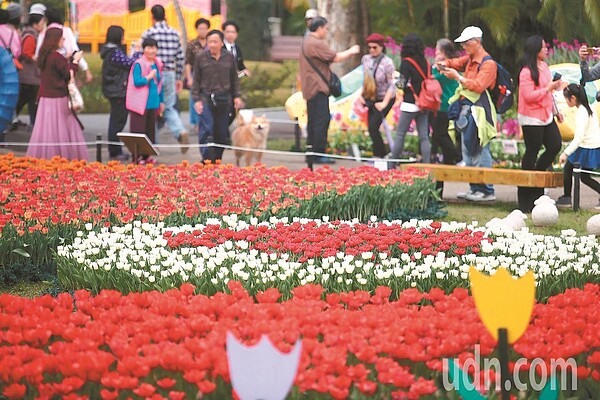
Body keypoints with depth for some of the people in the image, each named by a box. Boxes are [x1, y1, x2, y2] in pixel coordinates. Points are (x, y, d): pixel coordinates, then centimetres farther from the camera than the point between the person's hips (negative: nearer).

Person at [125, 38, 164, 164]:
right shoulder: (139, 64, -10)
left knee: (150, 130, 11)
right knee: (138, 130, -4)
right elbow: (137, 82, -20)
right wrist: (149, 77, -14)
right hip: (140, 104, -7)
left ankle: (146, 155, 20)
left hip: (153, 104, 7)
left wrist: (161, 101, 18)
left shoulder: (158, 64, 11)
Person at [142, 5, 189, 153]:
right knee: (169, 108, 11)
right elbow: (180, 57, 8)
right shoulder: (174, 33, 5)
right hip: (170, 75, 4)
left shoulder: (148, 33, -9)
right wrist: (179, 78, 17)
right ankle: (181, 132, -14)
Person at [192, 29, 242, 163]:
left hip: (224, 99, 3)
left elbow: (234, 79, 14)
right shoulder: (201, 58, 0)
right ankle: (207, 160, -11)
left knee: (222, 133, 6)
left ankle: (217, 160, 17)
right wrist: (196, 99, -3)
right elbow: (196, 81, 3)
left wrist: (236, 96, 7)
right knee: (206, 130, -13)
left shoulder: (229, 57, 6)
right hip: (206, 98, -2)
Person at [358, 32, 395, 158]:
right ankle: (381, 154, 17)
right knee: (371, 128, 6)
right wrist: (361, 95, 4)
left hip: (384, 99, -6)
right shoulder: (365, 59, 1)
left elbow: (391, 85, -16)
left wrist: (384, 103, -19)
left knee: (373, 126, -16)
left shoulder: (387, 62, -16)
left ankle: (378, 155, -6)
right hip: (371, 98, 7)